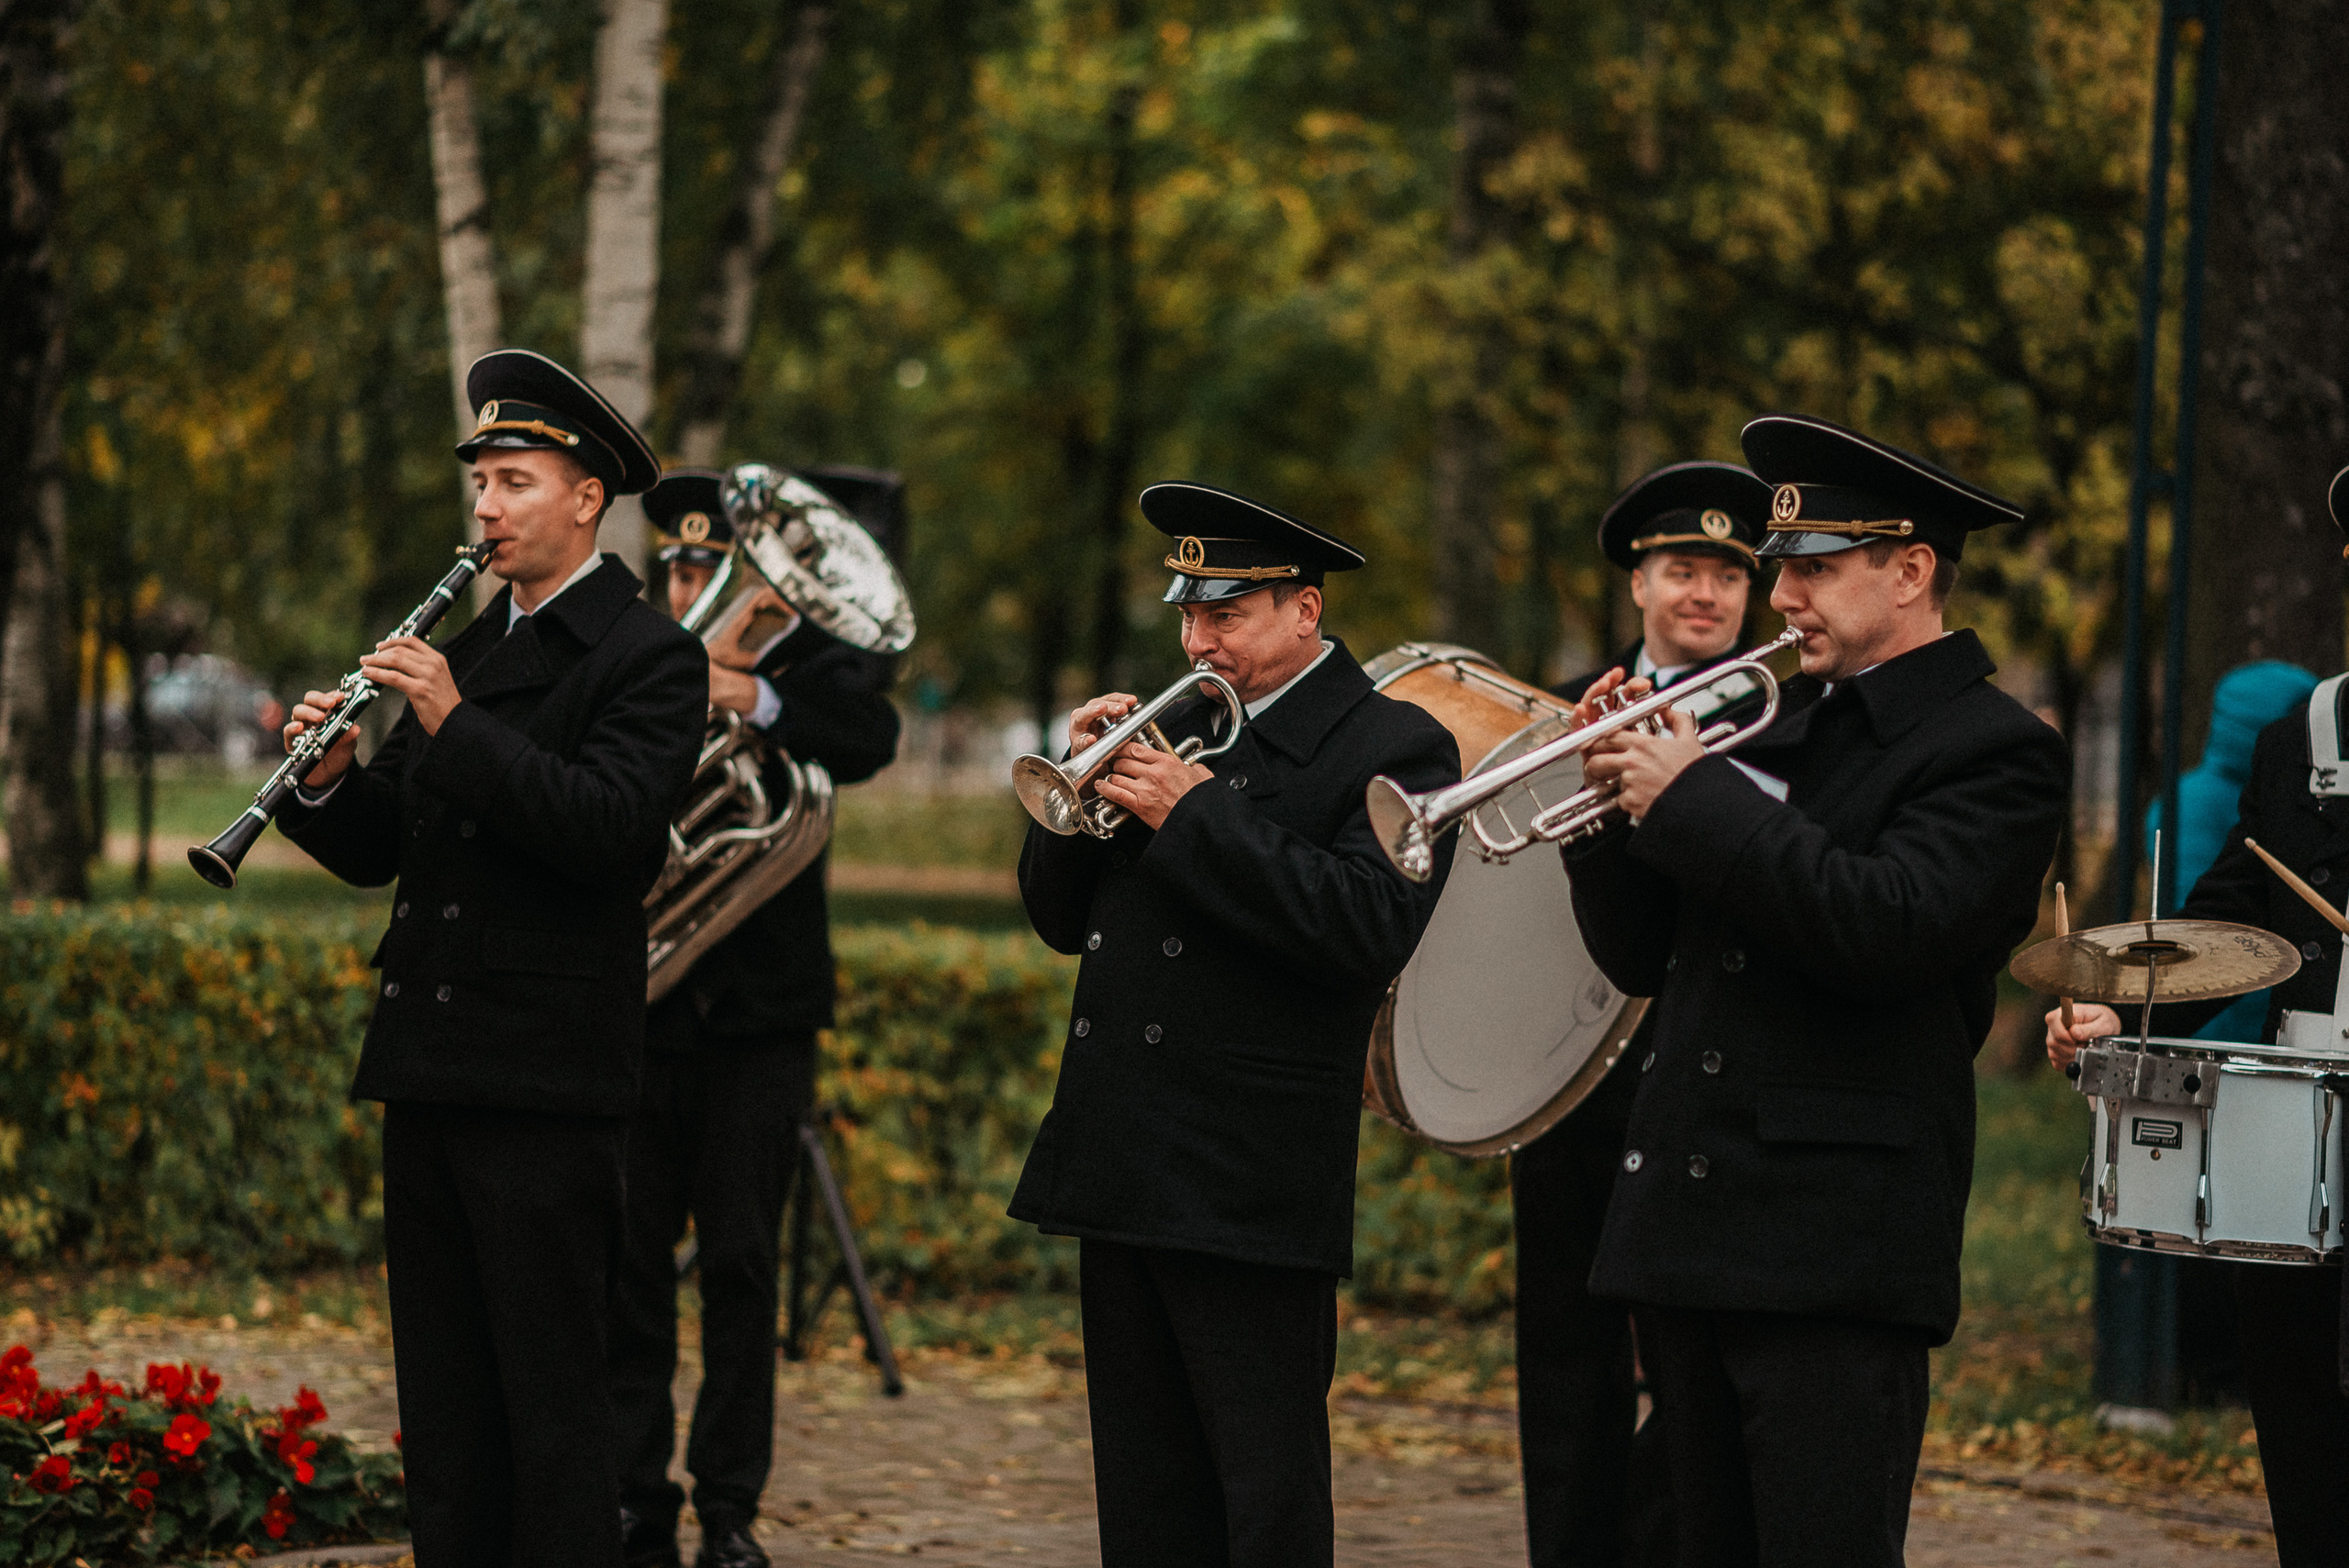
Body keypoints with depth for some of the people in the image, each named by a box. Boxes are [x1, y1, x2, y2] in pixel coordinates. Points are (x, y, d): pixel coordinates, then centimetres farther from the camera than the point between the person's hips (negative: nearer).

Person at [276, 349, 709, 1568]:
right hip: (429, 1070, 8)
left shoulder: (646, 657, -4)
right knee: (441, 1389, 11)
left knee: (551, 1395, -5)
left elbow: (609, 825, -20)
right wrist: (329, 778, -5)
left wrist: (455, 725, -22)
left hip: (543, 1078, -8)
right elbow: (376, 850, 16)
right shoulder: (467, 651, 19)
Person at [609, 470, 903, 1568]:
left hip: (759, 1014, -2)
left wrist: (758, 697, -36)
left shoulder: (816, 669, 0)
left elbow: (870, 738, -22)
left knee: (740, 1262, 2)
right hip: (638, 1007, 2)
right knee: (629, 1260, 3)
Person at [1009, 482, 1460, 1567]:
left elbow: (1372, 925, -21)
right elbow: (1061, 919, 18)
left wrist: (1196, 814, -18)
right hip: (1120, 1171, 7)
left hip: (1250, 1188, -7)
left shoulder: (1391, 747, -4)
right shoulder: (1180, 725, 17)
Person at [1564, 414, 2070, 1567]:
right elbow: (1643, 961, 19)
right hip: (1691, 1236, 8)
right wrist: (1621, 799, 2)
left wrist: (1693, 799, -15)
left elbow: (1887, 929, -21)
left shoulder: (1993, 753, -4)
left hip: (1835, 1253, -8)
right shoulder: (1780, 729, 19)